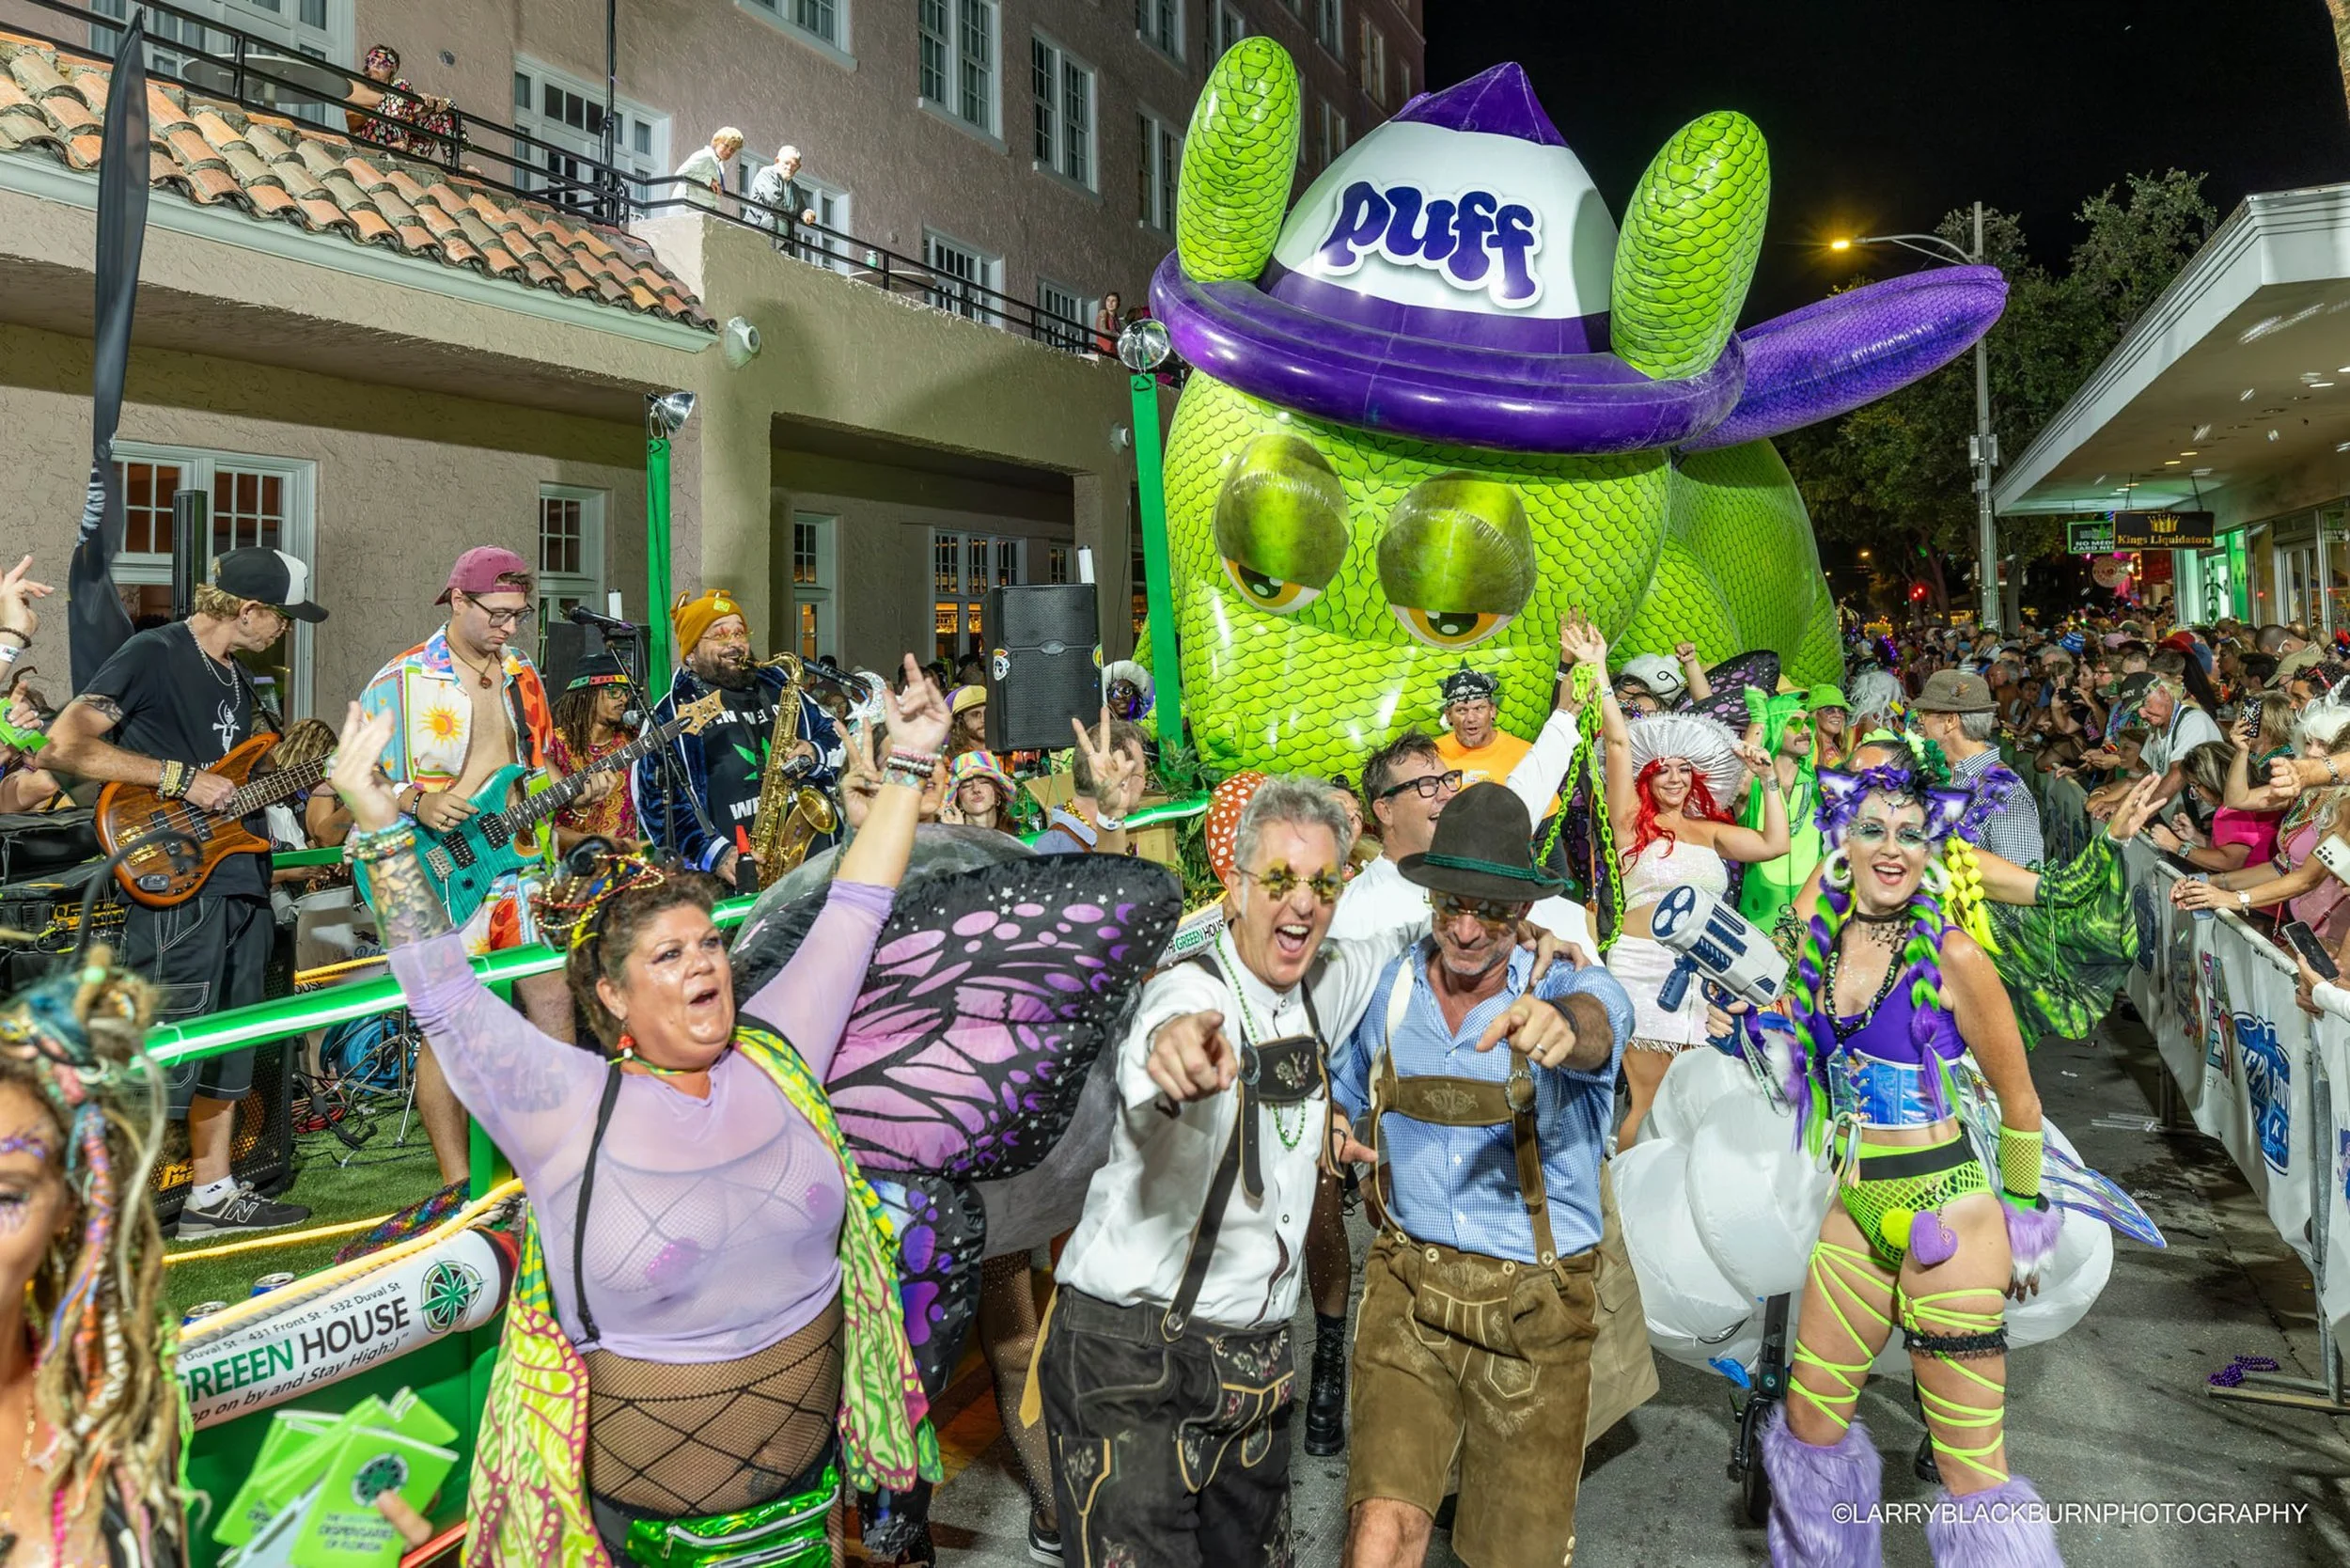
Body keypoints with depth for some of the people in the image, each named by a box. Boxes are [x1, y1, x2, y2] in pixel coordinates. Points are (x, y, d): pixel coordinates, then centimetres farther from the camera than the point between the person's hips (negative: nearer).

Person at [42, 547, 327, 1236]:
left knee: (227, 1052, 15)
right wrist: (181, 778, -20)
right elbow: (65, 744, -18)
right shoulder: (152, 655, -10)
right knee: (167, 1060, -6)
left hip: (242, 887, 9)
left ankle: (212, 1193, 26)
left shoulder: (236, 676, 17)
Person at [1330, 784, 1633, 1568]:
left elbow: (1596, 1021, -39)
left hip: (1536, 1307, -1)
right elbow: (1344, 1094, 16)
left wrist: (1564, 1028, -63)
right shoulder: (1388, 990, -2)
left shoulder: (1566, 989, -13)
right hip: (1409, 1289, 1)